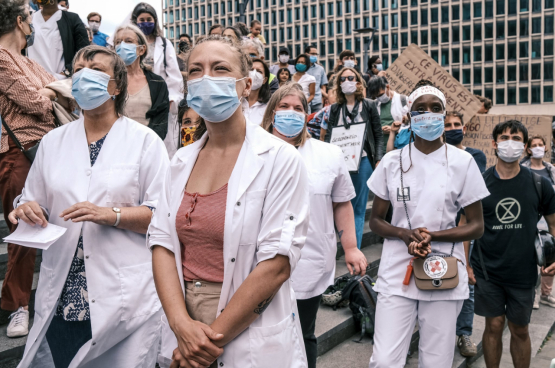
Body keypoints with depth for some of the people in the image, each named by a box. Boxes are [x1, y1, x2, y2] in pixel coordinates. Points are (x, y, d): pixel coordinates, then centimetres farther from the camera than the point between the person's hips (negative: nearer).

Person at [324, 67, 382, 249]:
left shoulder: (369, 106, 6)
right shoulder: (335, 108, 12)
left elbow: (378, 135, 5)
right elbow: (328, 135, 9)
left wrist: (378, 160, -6)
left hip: (362, 161, -1)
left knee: (359, 208, 4)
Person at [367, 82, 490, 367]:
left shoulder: (462, 162, 0)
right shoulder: (392, 161, 4)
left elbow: (476, 226, 2)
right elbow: (375, 220, 8)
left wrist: (432, 235, -14)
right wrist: (406, 234, -12)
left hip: (443, 276, 0)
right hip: (397, 273, 1)